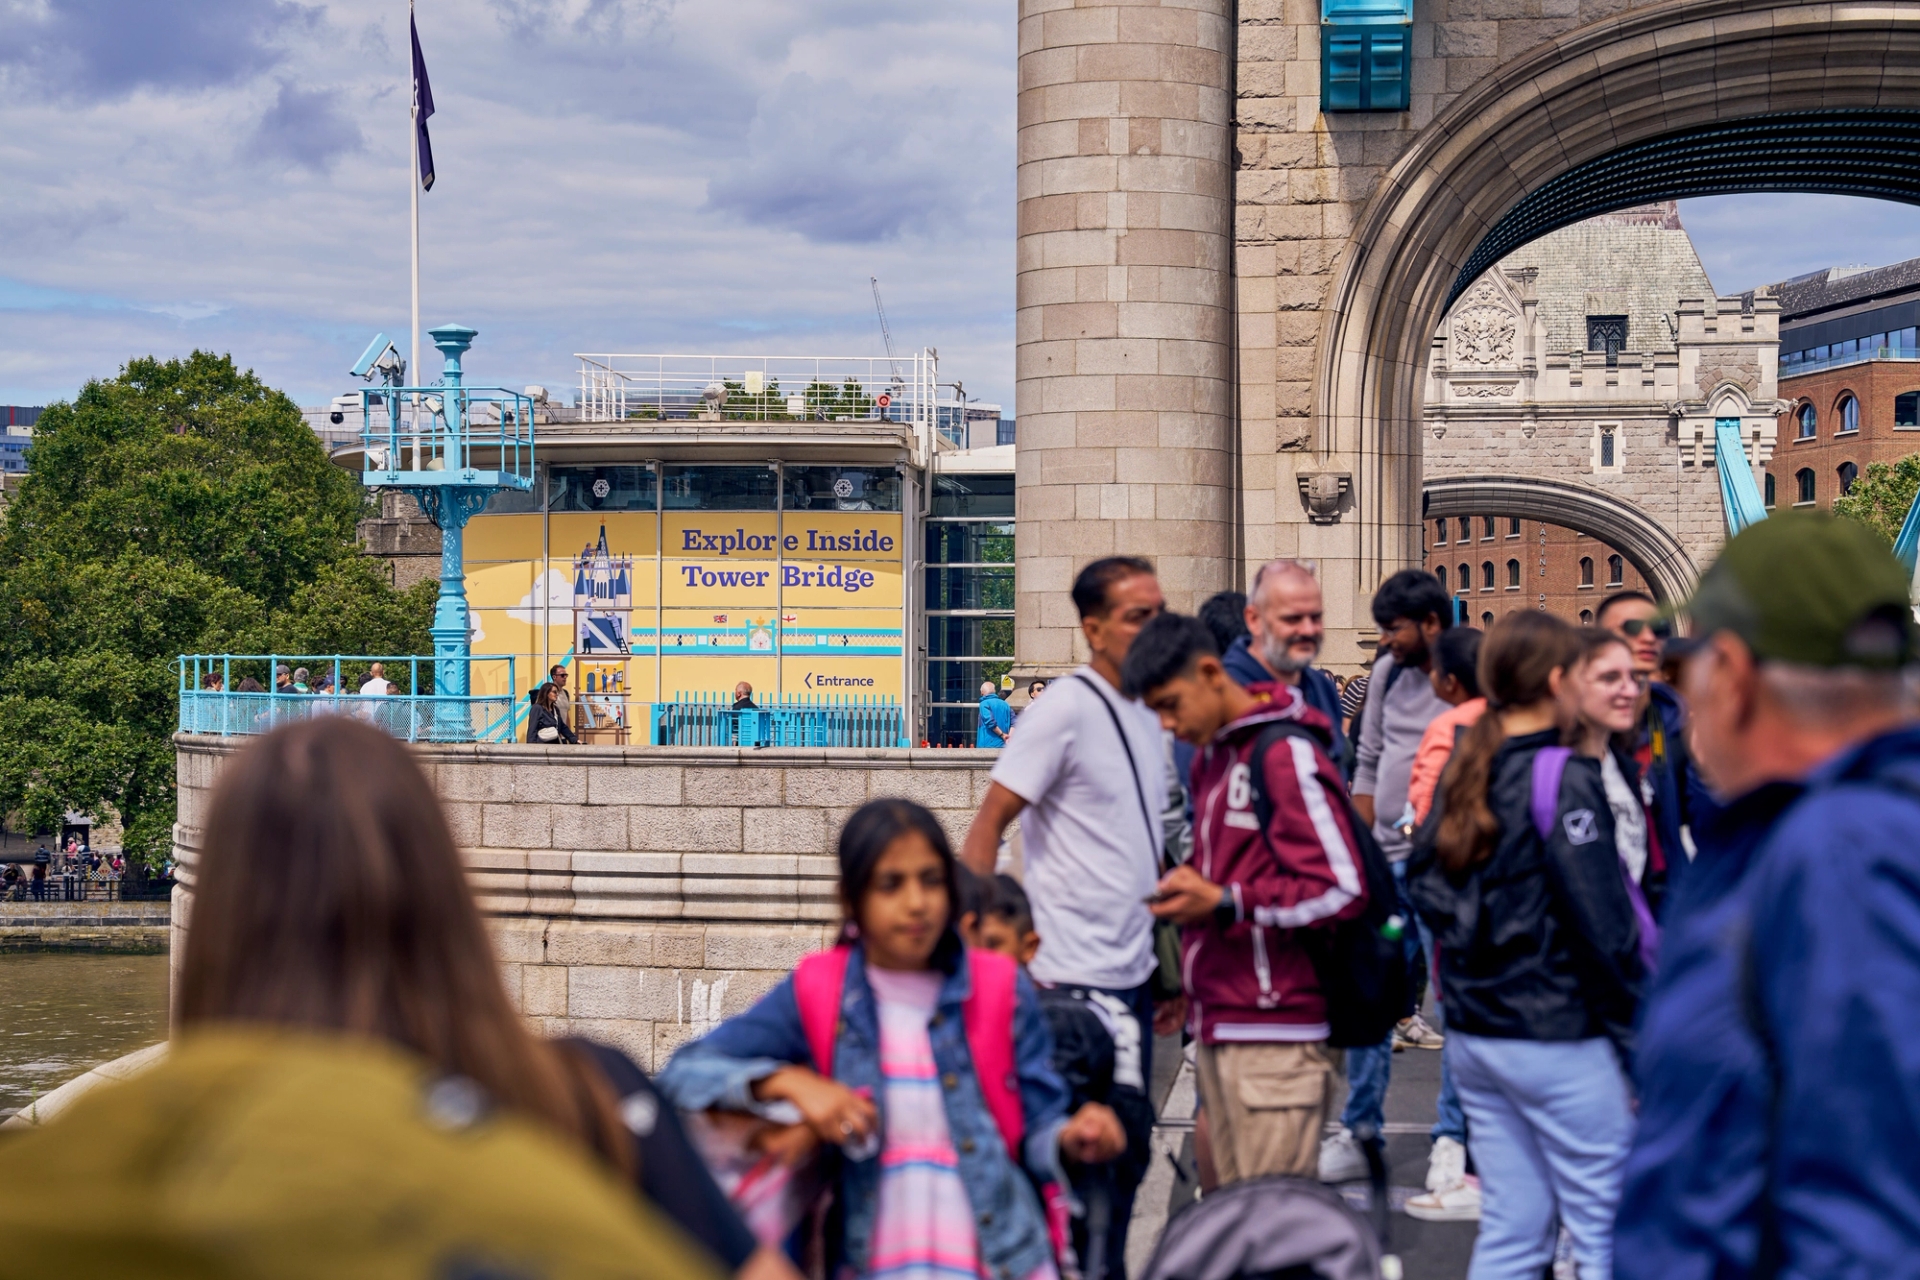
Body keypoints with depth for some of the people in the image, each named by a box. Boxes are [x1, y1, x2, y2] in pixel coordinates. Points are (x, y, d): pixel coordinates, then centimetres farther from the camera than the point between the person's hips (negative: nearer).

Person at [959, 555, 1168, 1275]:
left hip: (1134, 974, 8)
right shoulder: (1066, 709, -12)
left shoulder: (1147, 713, 12)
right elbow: (987, 824, -14)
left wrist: (1170, 969, 19)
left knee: (1128, 1151, 14)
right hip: (1076, 974, -8)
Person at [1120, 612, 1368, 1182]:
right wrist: (1190, 886, 8)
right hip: (1219, 1025, 9)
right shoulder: (1211, 756, 18)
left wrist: (1222, 902, -17)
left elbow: (1342, 889, -16)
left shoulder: (1287, 755, -11)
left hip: (1274, 1032, -9)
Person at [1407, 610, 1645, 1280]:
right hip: (1558, 1038, -8)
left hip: (1471, 1034, 8)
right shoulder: (1562, 776, -13)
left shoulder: (1463, 770, 9)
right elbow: (1600, 917, -16)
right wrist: (1636, 1035, -11)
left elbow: (1422, 883, 13)